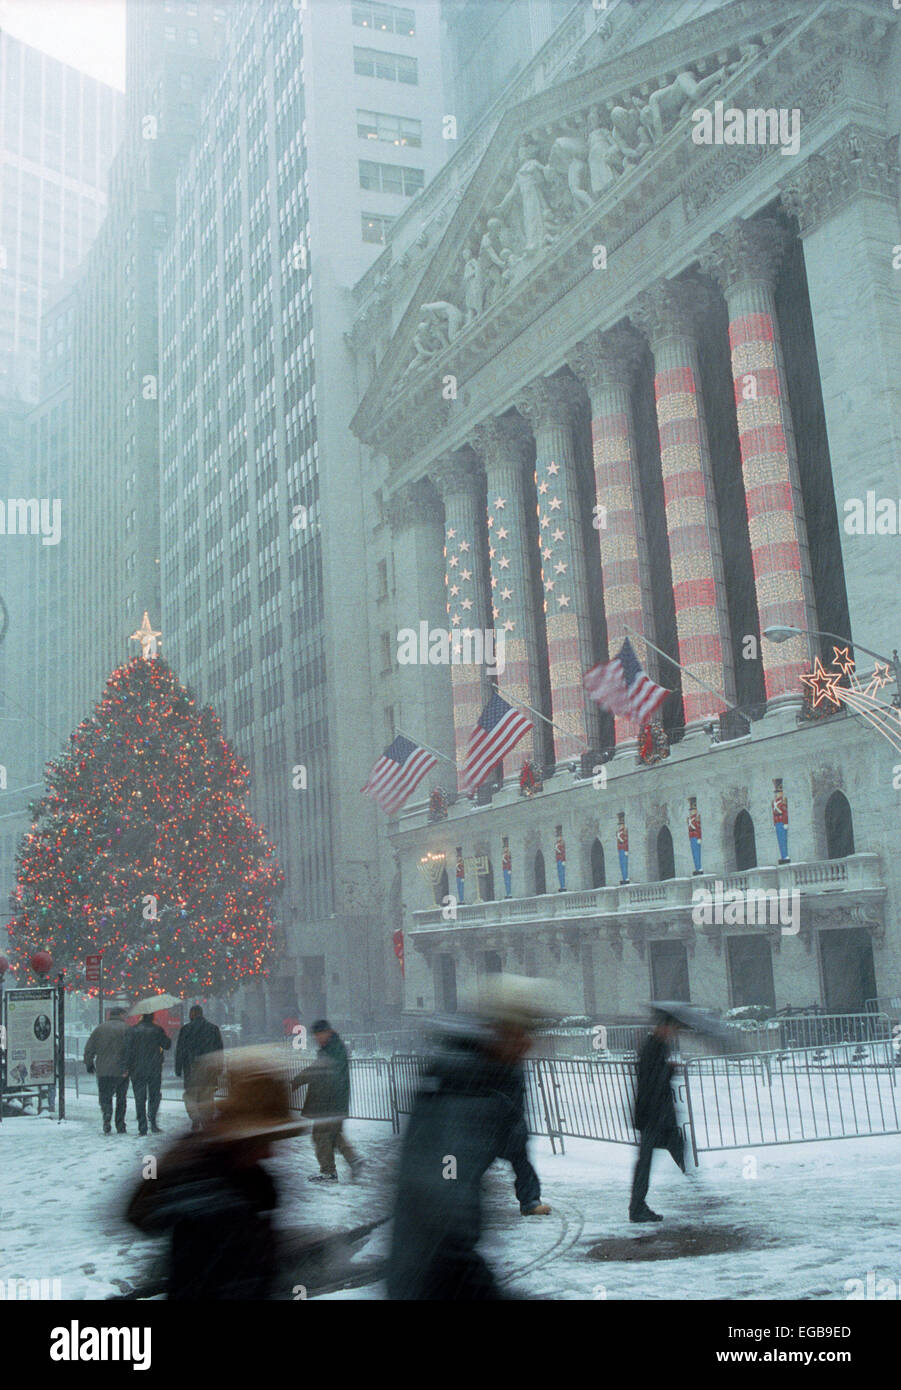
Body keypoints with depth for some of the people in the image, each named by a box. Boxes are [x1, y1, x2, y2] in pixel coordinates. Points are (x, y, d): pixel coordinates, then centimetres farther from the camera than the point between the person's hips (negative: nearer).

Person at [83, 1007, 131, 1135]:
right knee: (121, 1098, 11)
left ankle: (107, 1117, -18)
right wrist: (129, 1067, -9)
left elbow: (89, 1049, 7)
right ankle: (120, 1127, 10)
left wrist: (89, 1064, 17)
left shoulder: (99, 1028, 7)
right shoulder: (126, 1029, -1)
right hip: (121, 1071, -1)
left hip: (103, 1071, 1)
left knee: (105, 1097, 8)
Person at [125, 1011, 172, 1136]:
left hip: (137, 1071, 1)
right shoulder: (157, 1030, -5)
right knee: (154, 1096, 9)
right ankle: (153, 1122, -6)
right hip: (154, 1070, -1)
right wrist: (167, 1037, 21)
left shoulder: (133, 1030, 0)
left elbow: (128, 1050, -3)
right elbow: (167, 1045, 2)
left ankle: (142, 1127, 3)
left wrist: (127, 1067, 1)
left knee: (140, 1099, 5)